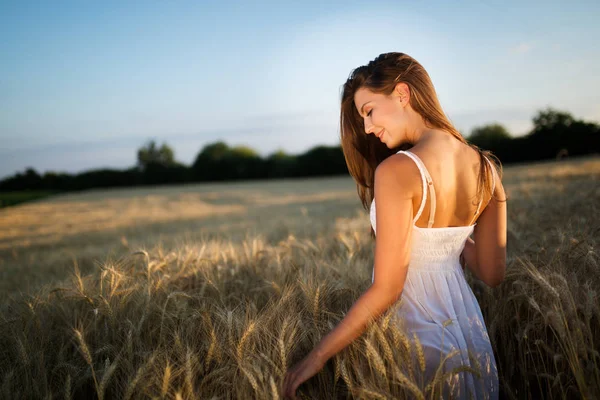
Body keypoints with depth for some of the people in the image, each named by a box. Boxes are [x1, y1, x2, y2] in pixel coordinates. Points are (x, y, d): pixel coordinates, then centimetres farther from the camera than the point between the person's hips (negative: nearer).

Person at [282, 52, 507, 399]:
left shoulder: (397, 171, -22)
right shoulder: (485, 167, -2)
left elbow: (386, 289, -21)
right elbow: (492, 273, 4)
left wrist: (318, 355, -13)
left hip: (420, 339, -6)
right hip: (471, 334, 7)